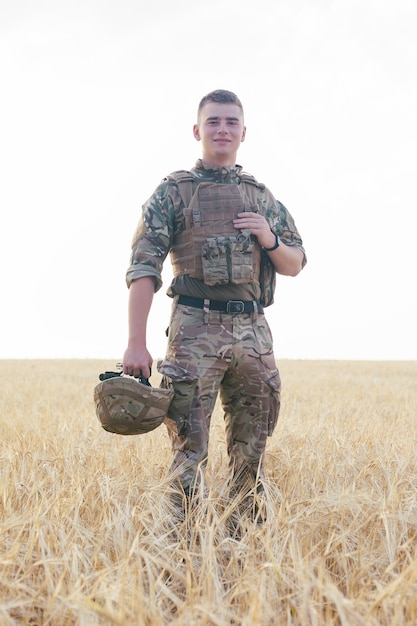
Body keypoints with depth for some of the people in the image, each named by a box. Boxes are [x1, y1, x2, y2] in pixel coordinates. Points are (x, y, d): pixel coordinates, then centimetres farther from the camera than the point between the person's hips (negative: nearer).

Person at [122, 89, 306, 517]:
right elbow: (143, 270, -4)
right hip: (196, 331, -4)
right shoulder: (173, 192, 3)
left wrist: (270, 240, -2)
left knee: (250, 453, 9)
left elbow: (295, 265, 20)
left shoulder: (261, 197, 17)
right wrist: (136, 344, -14)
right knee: (190, 450, -6)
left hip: (253, 333, 5)